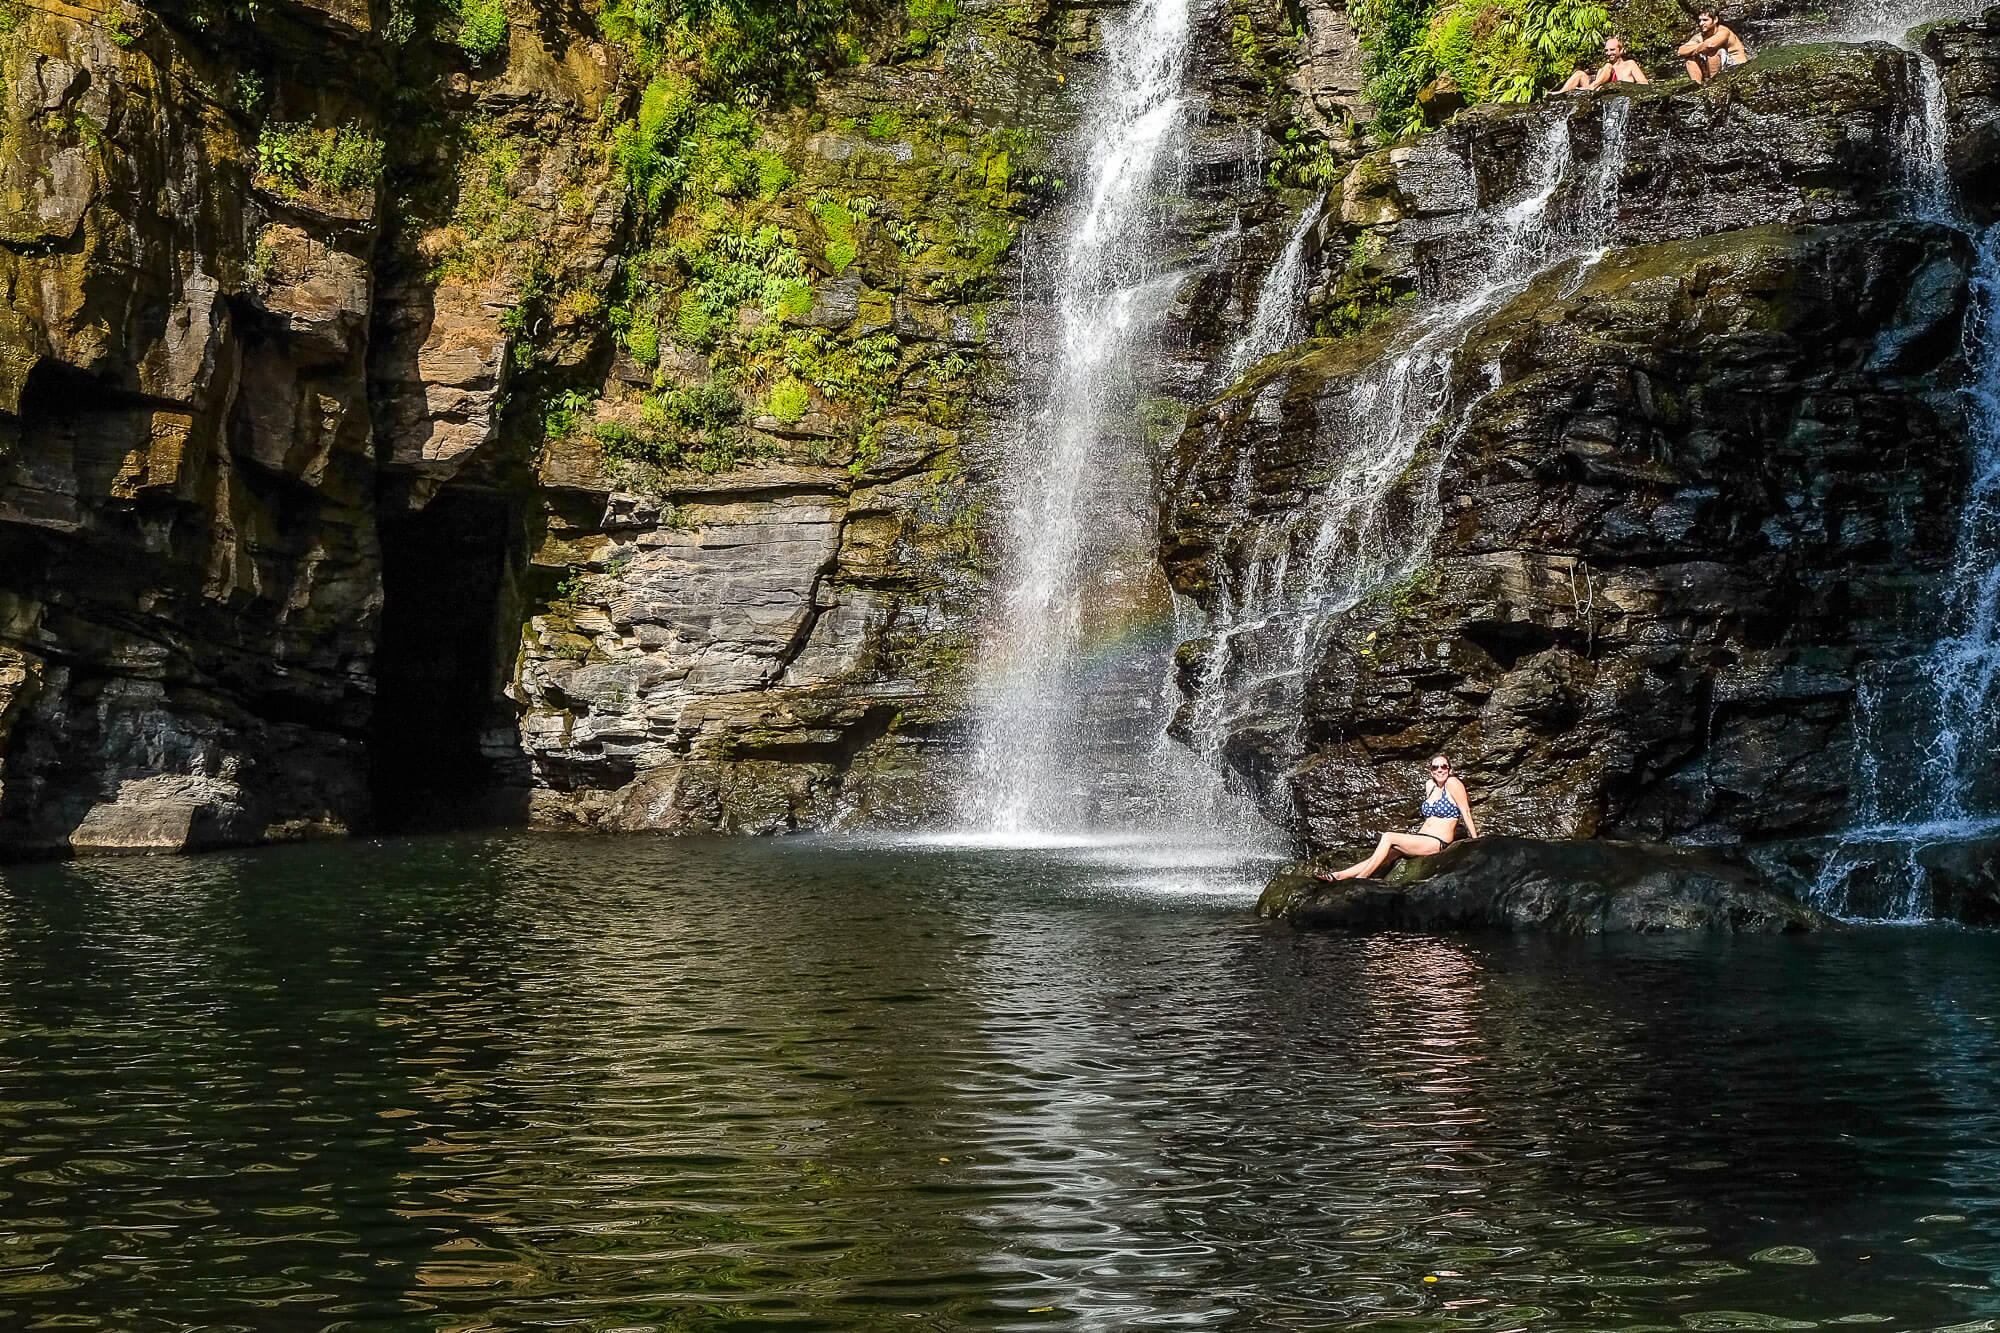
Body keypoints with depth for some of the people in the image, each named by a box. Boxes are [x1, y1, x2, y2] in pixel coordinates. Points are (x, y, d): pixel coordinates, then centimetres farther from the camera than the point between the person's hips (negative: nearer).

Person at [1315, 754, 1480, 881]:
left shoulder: (1452, 783, -6)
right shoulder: (1429, 785, 15)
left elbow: (1466, 813, -6)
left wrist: (1476, 841, -6)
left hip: (1437, 843, -7)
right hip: (1420, 838, 7)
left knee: (1387, 838, -22)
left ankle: (1360, 878, -24)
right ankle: (1338, 876, -19)